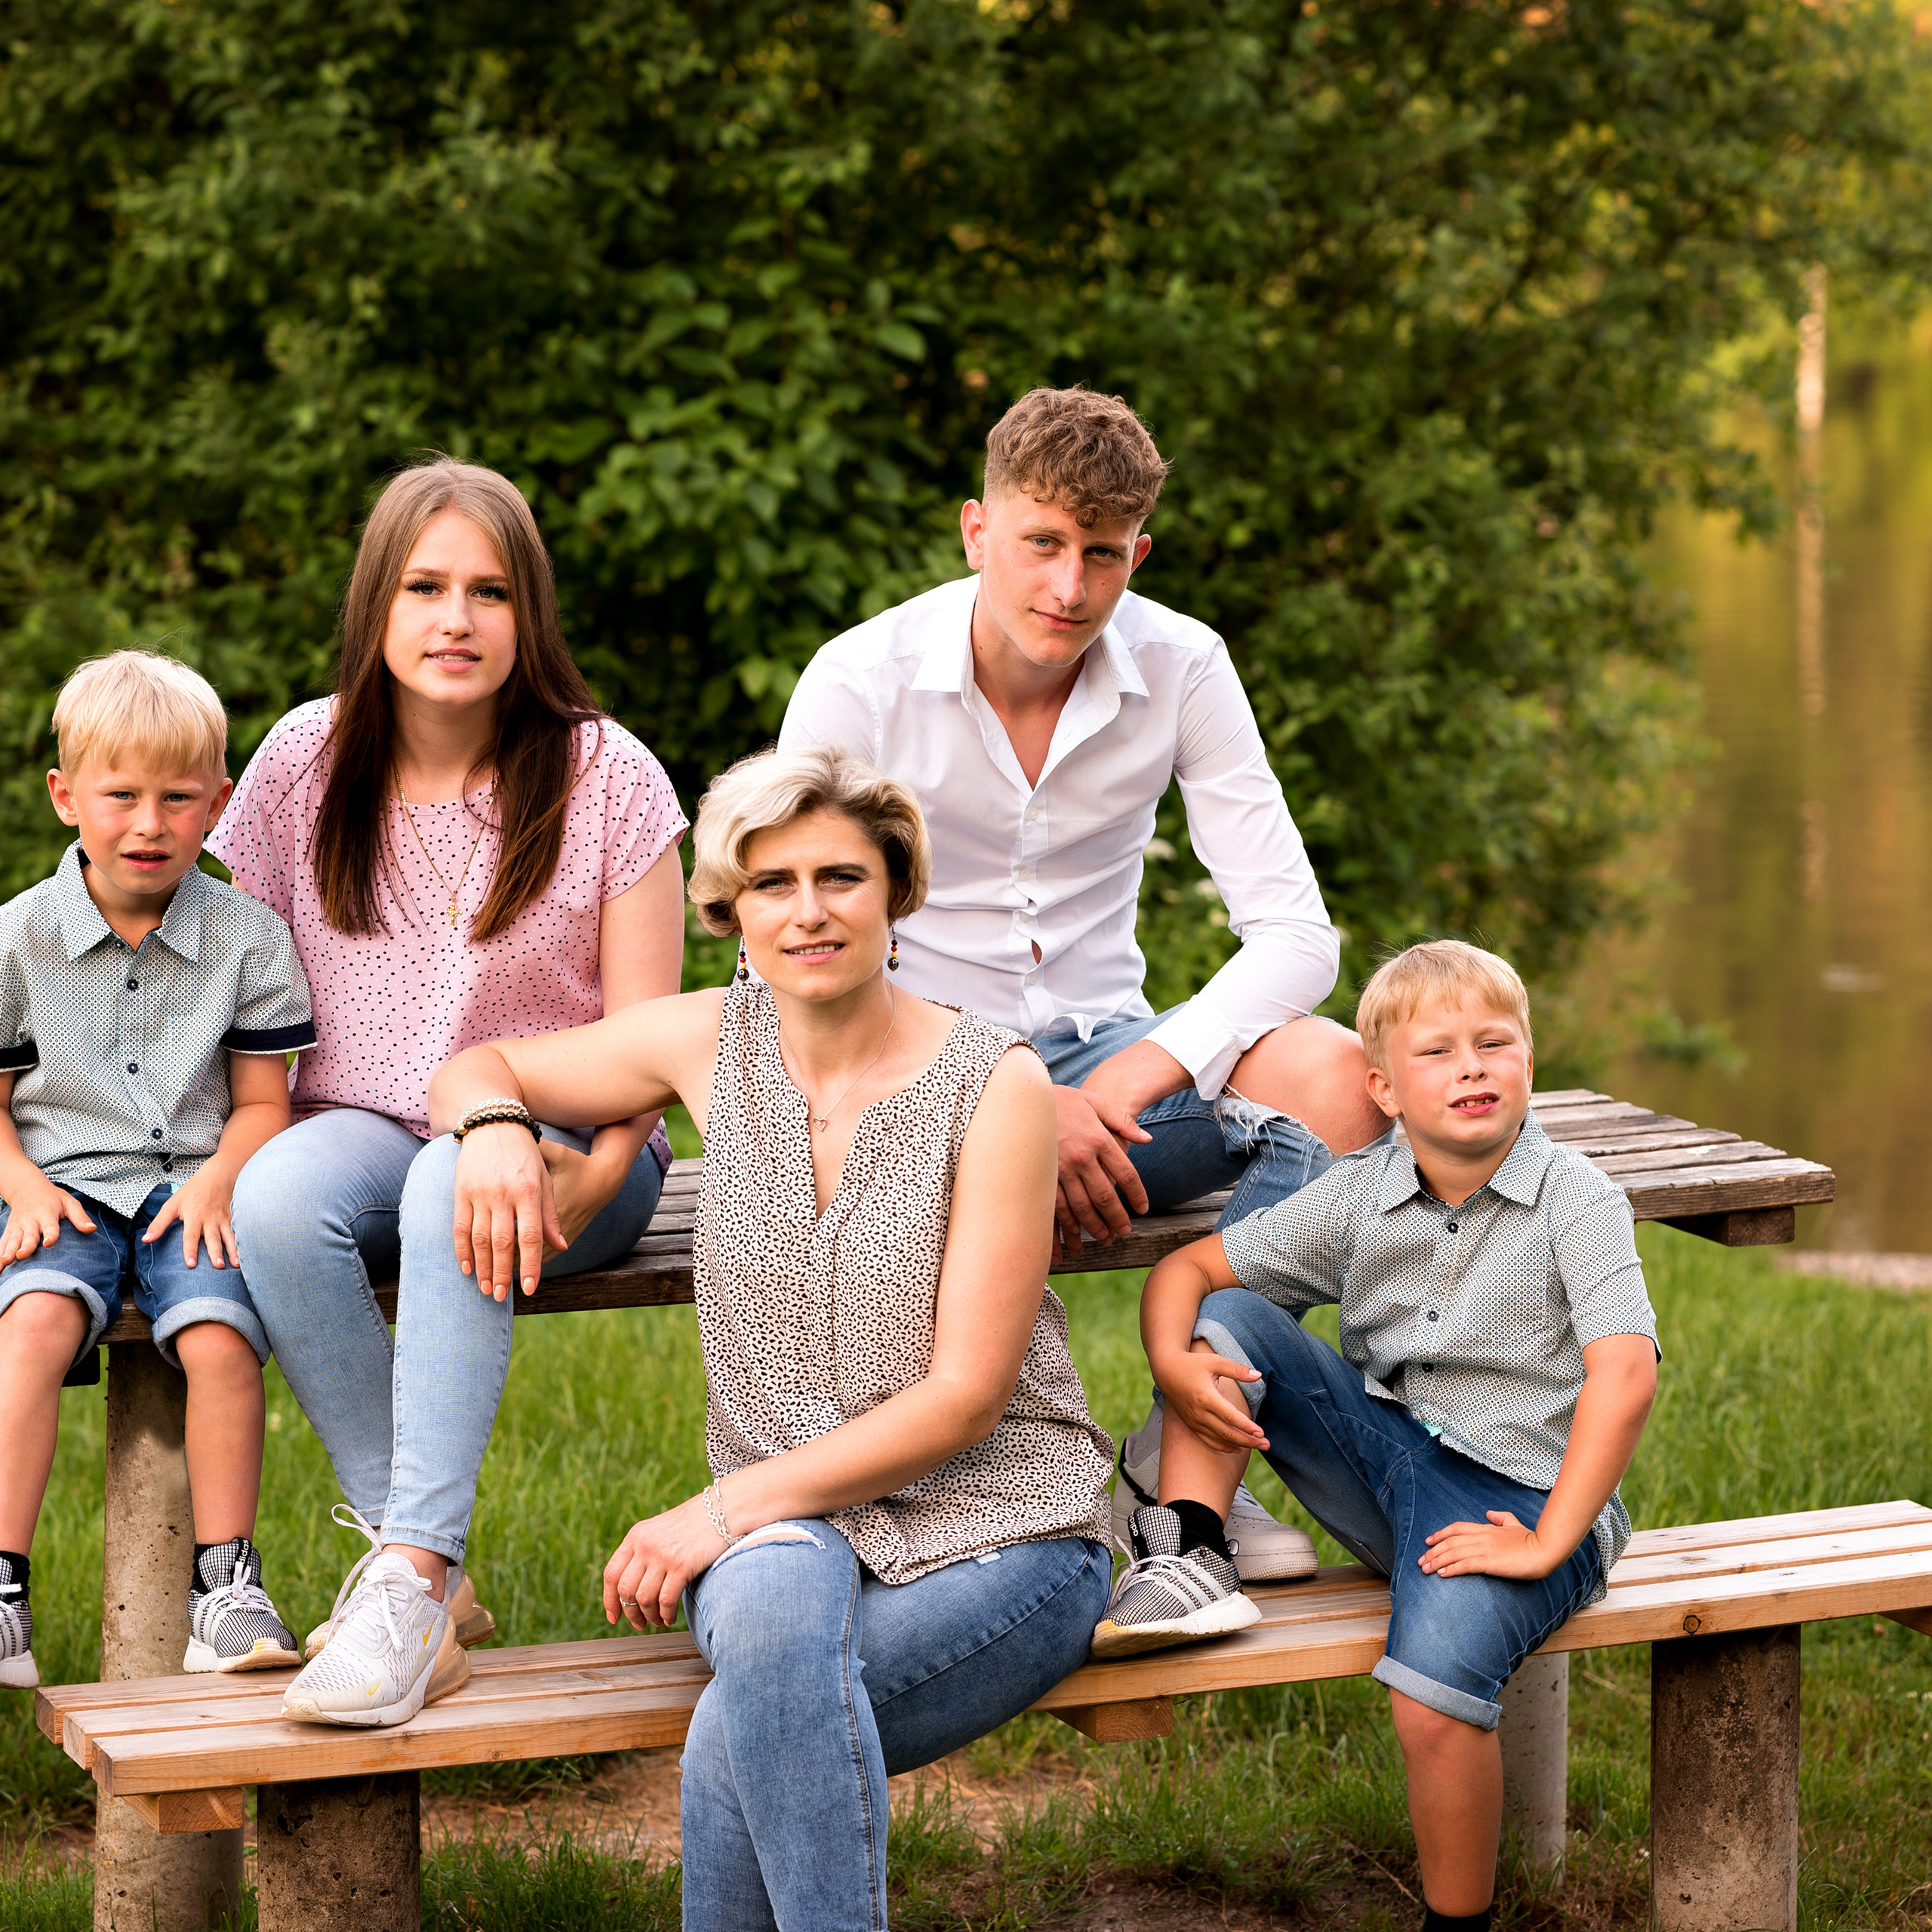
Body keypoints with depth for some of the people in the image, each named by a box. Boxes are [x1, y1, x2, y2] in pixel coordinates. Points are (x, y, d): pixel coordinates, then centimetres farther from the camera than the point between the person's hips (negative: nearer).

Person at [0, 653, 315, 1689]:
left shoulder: (248, 937, 4)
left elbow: (261, 1102, 7)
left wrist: (217, 1181, -12)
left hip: (192, 1187, 0)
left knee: (218, 1333, -29)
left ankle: (224, 1586, -16)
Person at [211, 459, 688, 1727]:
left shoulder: (606, 777, -3)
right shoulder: (307, 761, 4)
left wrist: (597, 1174, -21)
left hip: (553, 1142, -2)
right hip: (368, 1127, 3)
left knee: (460, 1191, -38)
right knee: (275, 1200, -33)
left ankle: (410, 1579, -43)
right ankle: (419, 1565, -28)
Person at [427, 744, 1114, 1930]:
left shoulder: (996, 1084, -8)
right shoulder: (715, 1042, 5)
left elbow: (966, 1396, -11)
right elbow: (477, 1069, 18)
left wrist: (730, 1505, -17)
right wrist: (495, 1127, -7)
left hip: (996, 1532, -3)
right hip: (784, 1531, 3)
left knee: (738, 1749, -32)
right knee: (772, 1594, -36)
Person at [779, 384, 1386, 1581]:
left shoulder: (1181, 671, -4)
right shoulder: (862, 683, -11)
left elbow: (1294, 933, -7)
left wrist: (1141, 1073, -25)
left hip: (1103, 1051, 3)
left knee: (1332, 1075, -27)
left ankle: (1181, 1468, -22)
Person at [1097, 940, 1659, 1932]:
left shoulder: (1574, 1199, -11)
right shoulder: (1357, 1198, 2)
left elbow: (1624, 1375, -22)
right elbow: (1187, 1268, 7)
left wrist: (1548, 1546, -26)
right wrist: (1175, 1363, -16)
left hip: (1513, 1498, -5)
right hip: (1382, 1457, 5)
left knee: (1434, 1685, -32)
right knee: (1229, 1317, -5)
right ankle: (1187, 1553, -7)